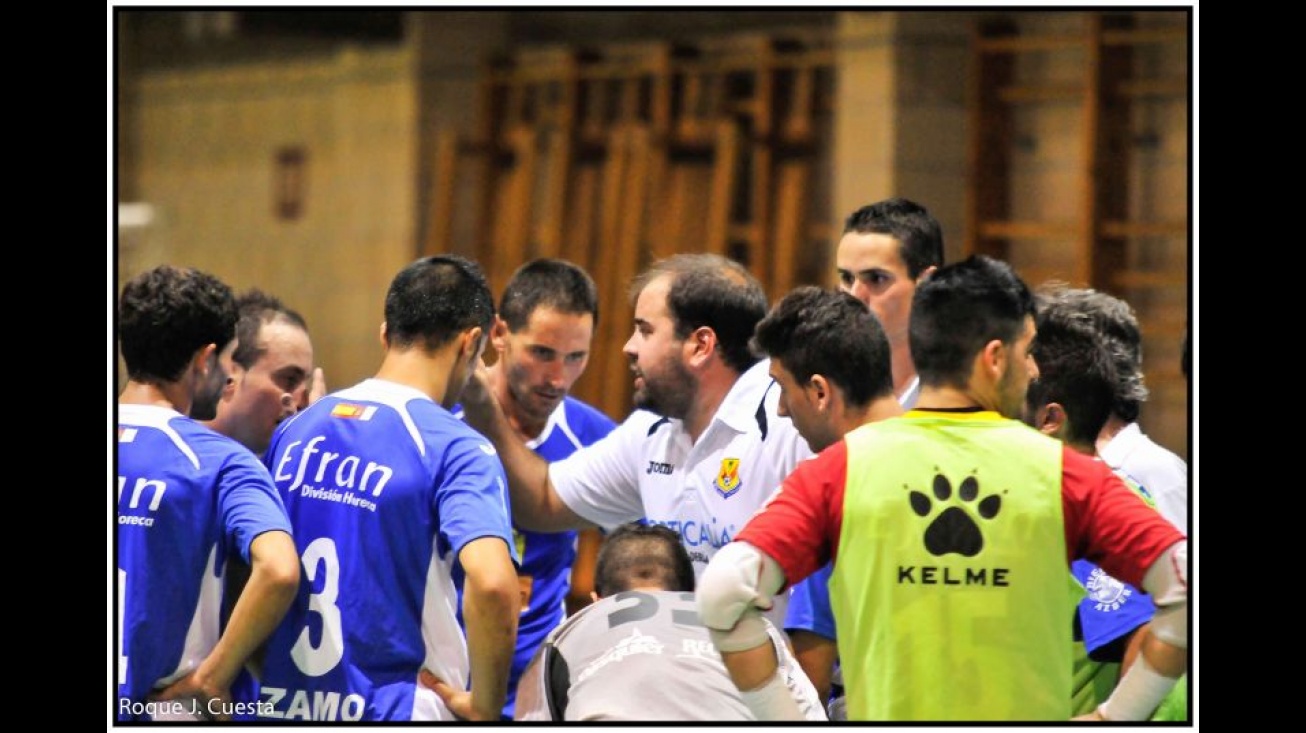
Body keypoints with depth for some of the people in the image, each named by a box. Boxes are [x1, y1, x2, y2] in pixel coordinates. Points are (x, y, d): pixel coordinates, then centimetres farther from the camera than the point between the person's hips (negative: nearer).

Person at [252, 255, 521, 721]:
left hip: (280, 704, 6)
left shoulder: (296, 430, 8)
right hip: (395, 710, -6)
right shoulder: (454, 447, -11)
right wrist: (486, 704, -14)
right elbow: (492, 582, -25)